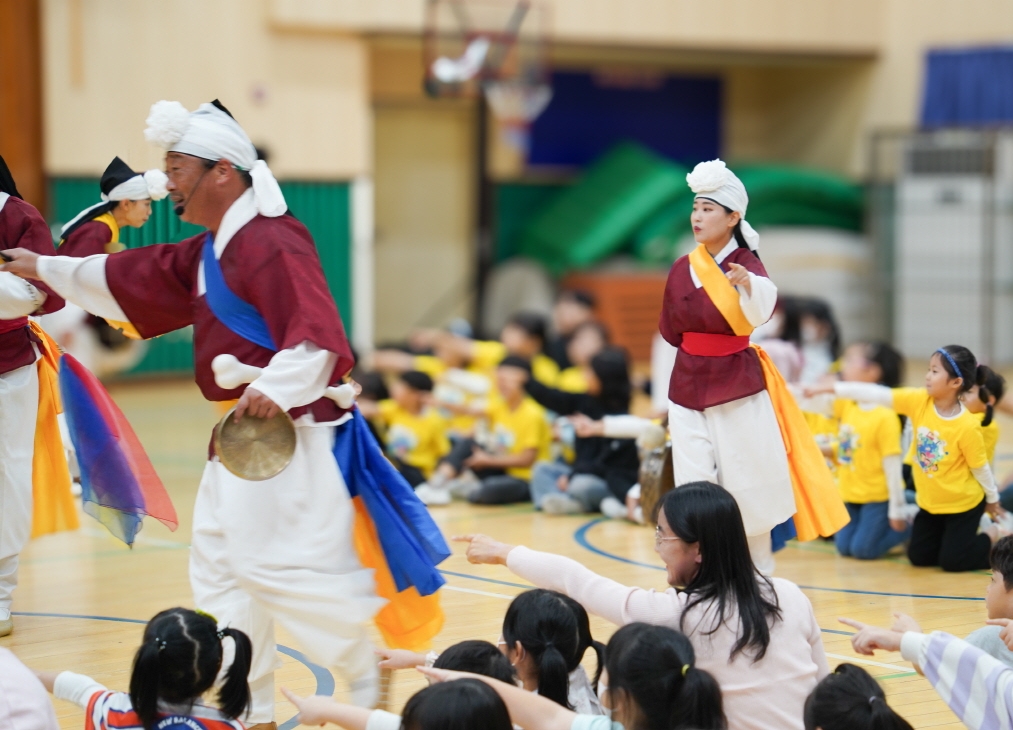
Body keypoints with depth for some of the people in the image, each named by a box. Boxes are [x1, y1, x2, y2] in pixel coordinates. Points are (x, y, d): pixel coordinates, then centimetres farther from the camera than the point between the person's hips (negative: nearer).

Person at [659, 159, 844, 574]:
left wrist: (749, 284, -56)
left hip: (739, 388, -3)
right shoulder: (682, 270, 0)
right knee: (694, 493, -1)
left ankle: (760, 578, 21)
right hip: (688, 388, 3)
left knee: (749, 485, 4)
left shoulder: (745, 264, -12)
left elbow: (763, 308, -36)